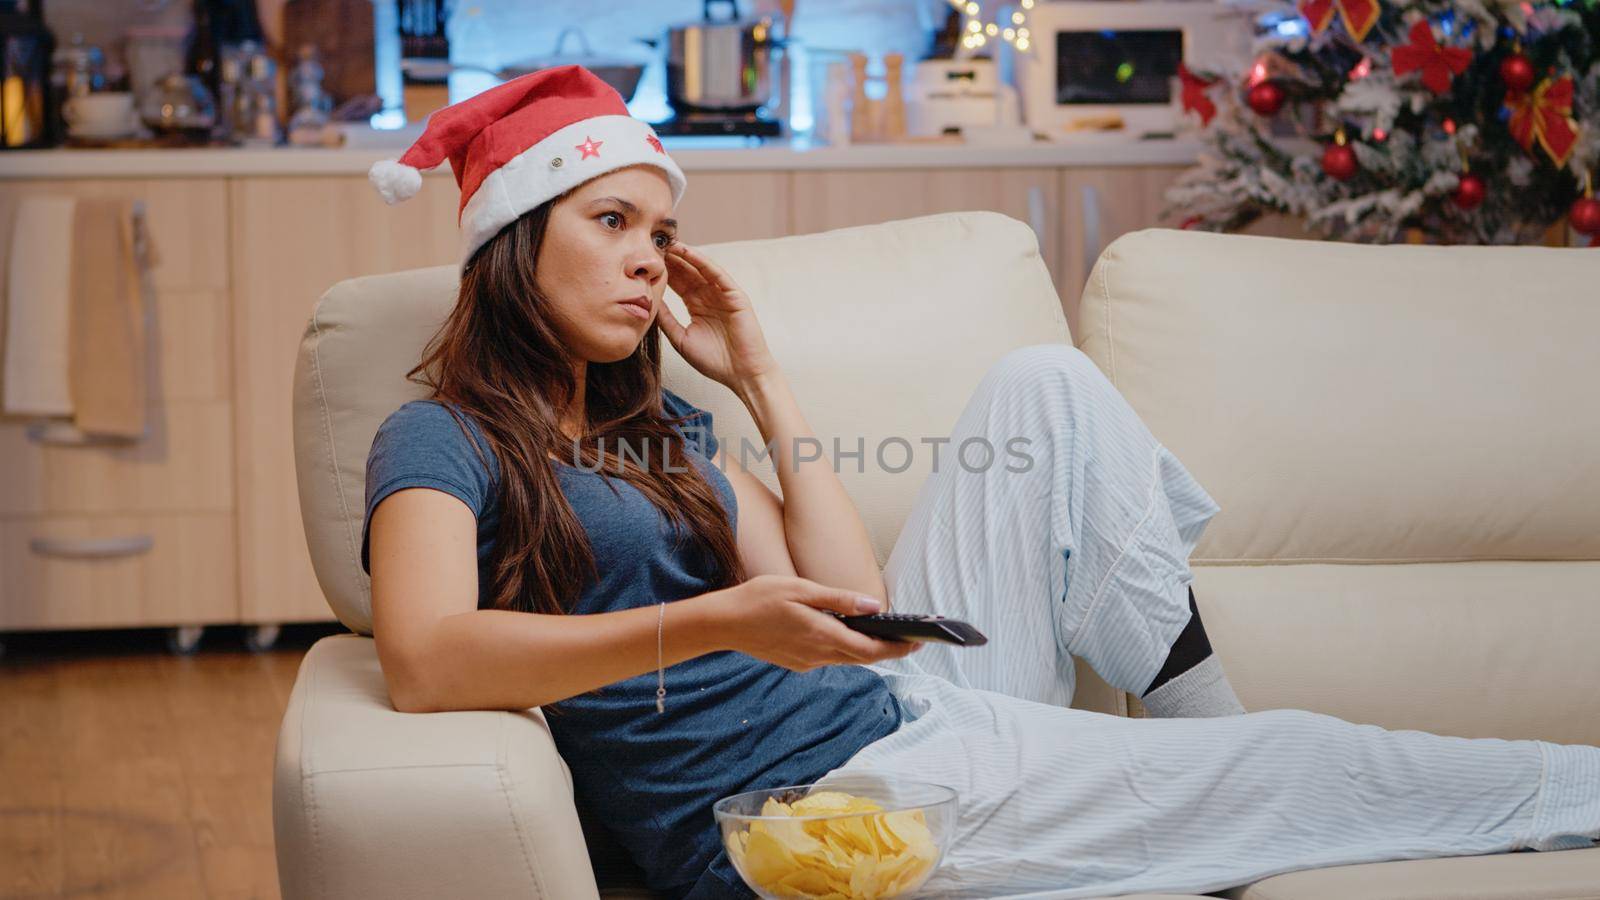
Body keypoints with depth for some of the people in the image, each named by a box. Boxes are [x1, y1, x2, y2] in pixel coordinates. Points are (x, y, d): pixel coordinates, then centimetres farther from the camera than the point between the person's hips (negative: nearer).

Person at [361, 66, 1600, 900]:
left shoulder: (663, 430, 18)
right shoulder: (443, 441, -4)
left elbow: (845, 592, 9)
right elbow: (425, 661, -25)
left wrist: (758, 377, 9)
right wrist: (715, 622, -33)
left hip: (897, 708, 8)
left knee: (1044, 385, 6)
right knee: (1313, 764, -7)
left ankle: (1210, 726, 4)